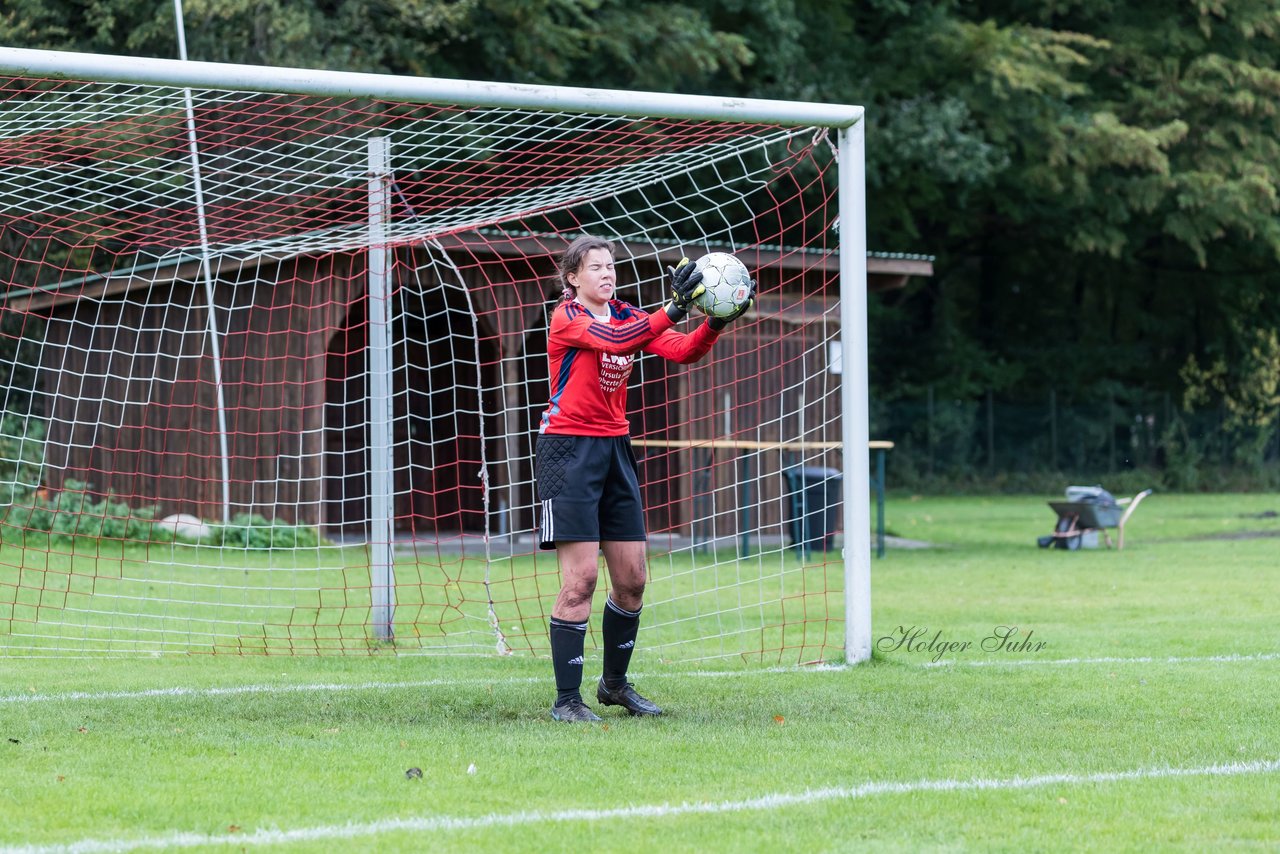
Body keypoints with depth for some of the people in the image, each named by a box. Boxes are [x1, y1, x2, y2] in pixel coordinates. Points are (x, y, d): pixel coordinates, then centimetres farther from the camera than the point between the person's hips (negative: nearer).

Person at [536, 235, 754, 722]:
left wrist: (716, 322, -22)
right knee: (581, 579, -11)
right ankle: (566, 700, -5)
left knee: (631, 579, 7)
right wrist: (673, 309, -38)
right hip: (568, 449, -7)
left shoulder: (628, 317, 10)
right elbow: (614, 340, -28)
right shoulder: (566, 317, -9)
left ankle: (615, 683, 25)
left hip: (615, 449, 7)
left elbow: (684, 352, -3)